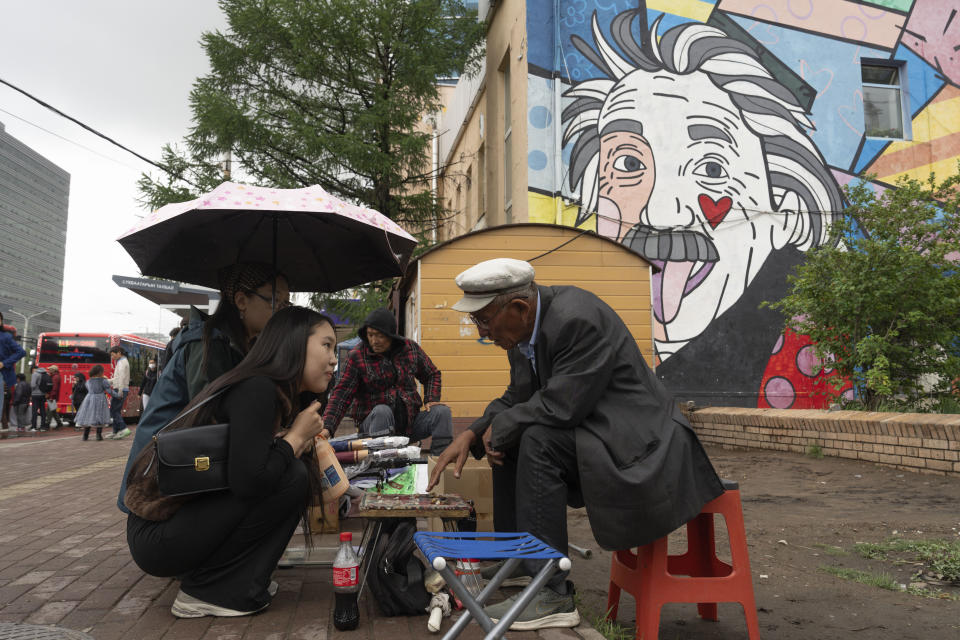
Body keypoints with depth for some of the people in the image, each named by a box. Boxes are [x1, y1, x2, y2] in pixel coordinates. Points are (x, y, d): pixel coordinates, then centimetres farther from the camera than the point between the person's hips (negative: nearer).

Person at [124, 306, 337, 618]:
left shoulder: (287, 399, 8)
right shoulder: (256, 390, -20)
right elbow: (248, 480, -30)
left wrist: (308, 441, -4)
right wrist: (296, 436, -15)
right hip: (157, 537, -9)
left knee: (304, 472, 8)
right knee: (292, 477, -18)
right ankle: (207, 590, -6)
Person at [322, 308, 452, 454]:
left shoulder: (410, 347, 3)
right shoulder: (356, 356, -7)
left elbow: (432, 374, 18)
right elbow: (341, 394, -12)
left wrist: (431, 399, 0)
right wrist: (327, 427, -26)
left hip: (409, 421, 3)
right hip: (375, 421, -3)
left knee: (442, 412, -20)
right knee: (382, 411, -35)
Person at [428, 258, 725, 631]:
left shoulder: (577, 318, -26)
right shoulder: (524, 328, 2)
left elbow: (560, 407, -29)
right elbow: (517, 398, 10)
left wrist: (498, 428, -14)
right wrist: (472, 435, -6)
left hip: (639, 439, -10)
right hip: (595, 429, 10)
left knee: (538, 442, -26)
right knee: (506, 442, 9)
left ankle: (552, 595, -17)